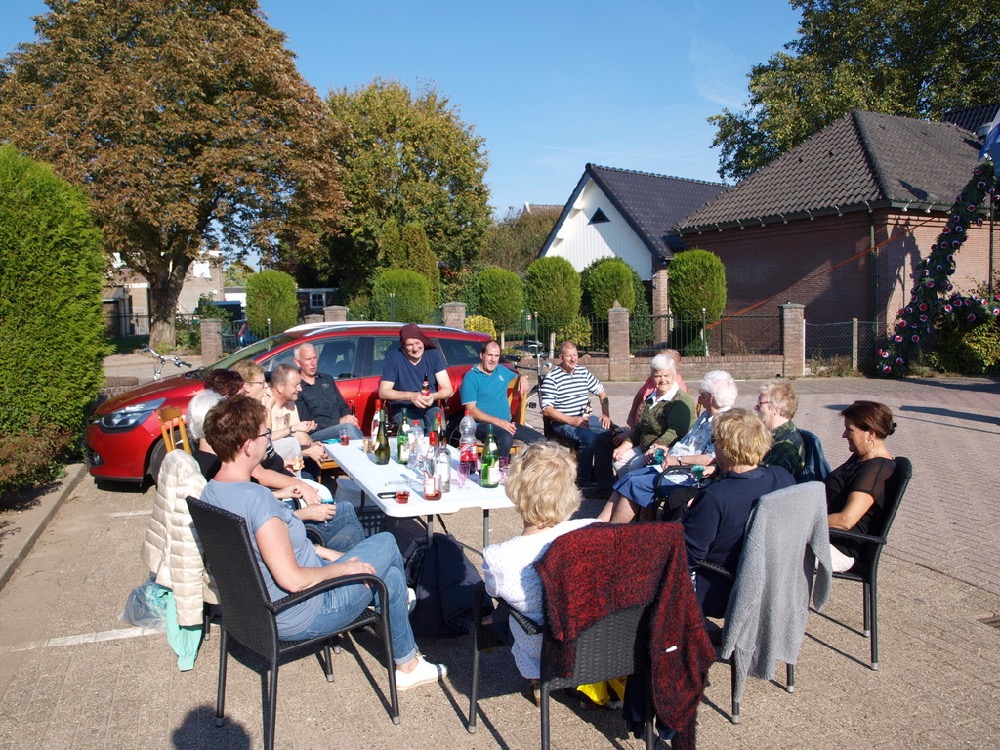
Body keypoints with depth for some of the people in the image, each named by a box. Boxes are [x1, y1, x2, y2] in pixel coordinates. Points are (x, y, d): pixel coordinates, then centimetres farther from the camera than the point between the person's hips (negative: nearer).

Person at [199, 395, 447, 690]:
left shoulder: (210, 493, -1)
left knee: (391, 576, 16)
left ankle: (407, 665, 33)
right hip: (300, 617, -9)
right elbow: (292, 579, -32)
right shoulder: (255, 497, -32)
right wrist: (340, 567, -16)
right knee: (386, 543, 8)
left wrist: (322, 553, 9)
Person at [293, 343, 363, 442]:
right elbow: (306, 424, -9)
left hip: (340, 428, 5)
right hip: (314, 435, -5)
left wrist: (348, 417, -1)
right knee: (348, 428, -35)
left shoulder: (327, 379, 21)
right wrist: (339, 422, -15)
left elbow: (343, 406, 24)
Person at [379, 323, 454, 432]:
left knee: (437, 414, -29)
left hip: (430, 409, 3)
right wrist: (411, 396, -24)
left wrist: (434, 396, -25)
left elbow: (448, 390, -3)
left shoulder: (433, 355, -1)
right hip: (404, 410, -3)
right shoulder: (393, 357, -6)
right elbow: (383, 392, -10)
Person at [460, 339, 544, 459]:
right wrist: (498, 421, -21)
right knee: (506, 438, -38)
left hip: (506, 423, 7)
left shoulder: (501, 370, 17)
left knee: (541, 440, -10)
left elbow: (516, 377, 39)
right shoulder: (471, 377, -4)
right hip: (484, 424, -7)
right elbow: (471, 411, -11)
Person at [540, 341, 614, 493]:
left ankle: (603, 480, -8)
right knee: (589, 437, -33)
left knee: (611, 432, -20)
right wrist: (572, 420, -20)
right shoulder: (551, 378, -6)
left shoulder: (584, 372, 13)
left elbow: (602, 393, 21)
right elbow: (546, 410, -13)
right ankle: (583, 479, -13)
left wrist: (606, 415, 5)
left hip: (586, 418, 6)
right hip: (562, 422, -6)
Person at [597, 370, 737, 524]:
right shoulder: (706, 415, 16)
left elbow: (712, 459, -26)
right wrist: (667, 451, 14)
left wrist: (678, 459, -21)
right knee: (627, 478, -2)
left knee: (633, 484, -17)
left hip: (687, 477, -10)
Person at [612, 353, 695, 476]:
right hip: (644, 449, 9)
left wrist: (656, 449, -35)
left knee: (635, 466, -28)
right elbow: (639, 427, 24)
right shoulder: (651, 399, 18)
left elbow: (675, 432, -24)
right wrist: (623, 447, 14)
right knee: (619, 461, -3)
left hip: (667, 451, -9)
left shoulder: (681, 401, -12)